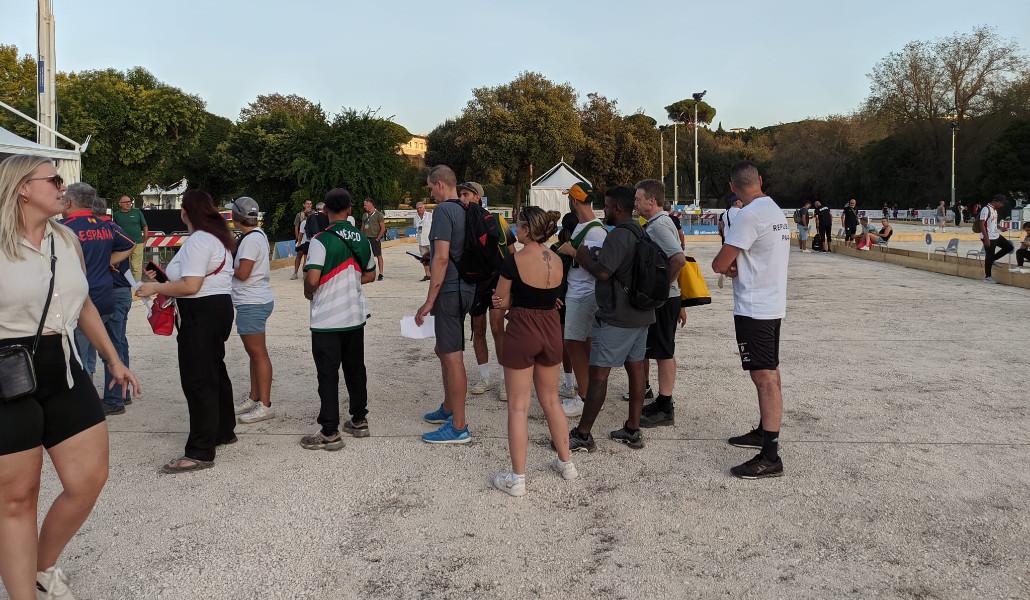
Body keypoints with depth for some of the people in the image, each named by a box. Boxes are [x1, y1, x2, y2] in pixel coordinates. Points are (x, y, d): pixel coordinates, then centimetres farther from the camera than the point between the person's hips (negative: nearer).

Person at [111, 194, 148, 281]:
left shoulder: (137, 212, 4)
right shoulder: (116, 214, 7)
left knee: (137, 267, -3)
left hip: (137, 244, -1)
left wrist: (144, 241, 6)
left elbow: (145, 227, 9)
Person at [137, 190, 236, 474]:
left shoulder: (198, 241, -17)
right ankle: (224, 431, 35)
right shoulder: (218, 237, 16)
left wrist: (155, 288, -11)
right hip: (220, 307, 11)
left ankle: (200, 452, -5)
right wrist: (164, 276, 19)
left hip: (202, 314, -11)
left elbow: (190, 286, -23)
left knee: (197, 380, -8)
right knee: (215, 371, 21)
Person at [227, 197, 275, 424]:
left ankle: (265, 405, 2)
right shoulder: (257, 235, 12)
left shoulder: (251, 239, -19)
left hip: (252, 304, -10)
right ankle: (254, 397, 28)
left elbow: (242, 273, -21)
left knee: (259, 354, -4)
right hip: (252, 302, 10)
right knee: (254, 353, 17)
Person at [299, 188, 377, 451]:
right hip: (355, 315, 6)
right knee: (355, 369, 16)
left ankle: (329, 433, 3)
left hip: (327, 320, -6)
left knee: (328, 375, -1)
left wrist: (309, 292, -1)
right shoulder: (361, 239, 4)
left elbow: (312, 279, -22)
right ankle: (359, 420, 25)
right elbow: (370, 275, 13)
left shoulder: (321, 240, -15)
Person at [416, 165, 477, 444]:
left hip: (449, 291, -10)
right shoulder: (466, 211, 13)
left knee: (452, 356, -5)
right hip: (464, 287, 10)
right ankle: (448, 409, 35)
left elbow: (441, 257, -22)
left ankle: (458, 427, 1)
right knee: (445, 351, 22)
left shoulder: (443, 211, -15)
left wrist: (429, 301, -20)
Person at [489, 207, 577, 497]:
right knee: (551, 400, 20)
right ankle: (566, 463, 30)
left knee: (518, 406, 3)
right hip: (552, 332, 6)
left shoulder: (514, 260, -15)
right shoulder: (557, 261, 2)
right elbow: (545, 295, 6)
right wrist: (512, 302, -1)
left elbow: (500, 303, -6)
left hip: (521, 333, -5)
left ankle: (517, 478, 8)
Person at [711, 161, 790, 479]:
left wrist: (729, 267, 6)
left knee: (764, 377, -9)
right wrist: (739, 267, 2)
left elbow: (719, 265, -17)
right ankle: (765, 431, 32)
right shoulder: (775, 210, 11)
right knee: (769, 372, 18)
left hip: (754, 308, -10)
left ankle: (770, 456, -8)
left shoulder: (750, 215, -18)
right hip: (773, 303, 10)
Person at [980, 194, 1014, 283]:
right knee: (989, 256, -2)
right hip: (989, 238, -9)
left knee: (1009, 247, 10)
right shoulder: (986, 209, -17)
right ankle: (987, 277, 8)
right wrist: (986, 238, -24)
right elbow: (982, 225, -21)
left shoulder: (995, 210, 12)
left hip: (996, 235, 9)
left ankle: (993, 259, 21)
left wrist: (1000, 228, 10)